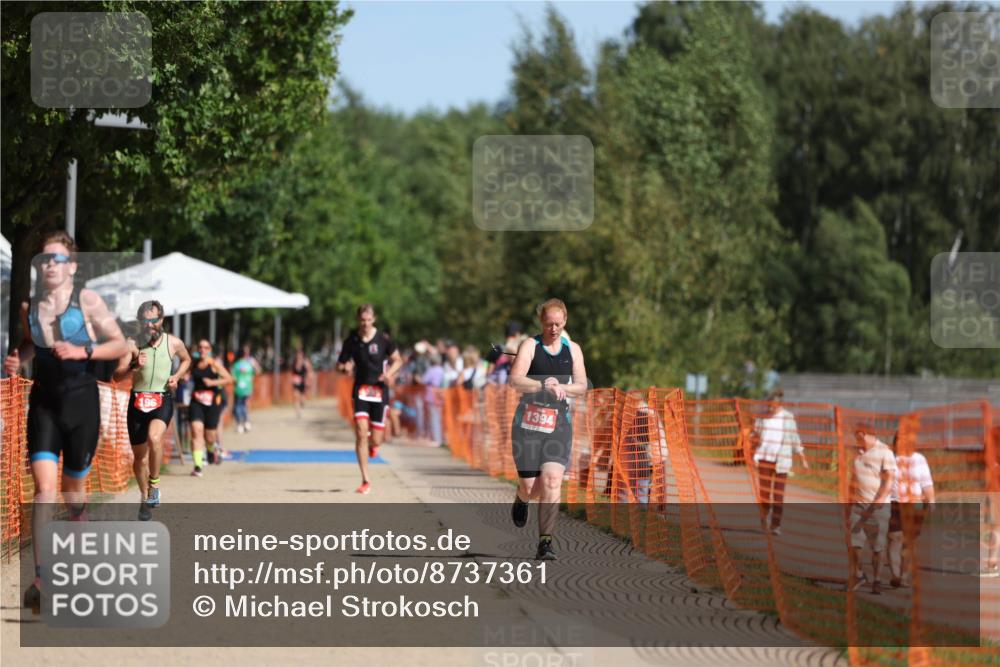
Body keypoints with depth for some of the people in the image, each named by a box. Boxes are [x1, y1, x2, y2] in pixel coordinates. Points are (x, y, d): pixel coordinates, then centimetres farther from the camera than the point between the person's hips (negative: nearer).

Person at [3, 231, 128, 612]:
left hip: (81, 398, -1)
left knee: (74, 486, 11)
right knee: (43, 487, -12)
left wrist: (83, 351, -20)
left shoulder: (87, 302, -7)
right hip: (43, 399, 1)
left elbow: (120, 345, -5)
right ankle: (40, 577, -19)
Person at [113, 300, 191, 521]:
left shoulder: (174, 343, 1)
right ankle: (144, 498, 29)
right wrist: (134, 366, -28)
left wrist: (177, 376, 4)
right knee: (139, 455, 8)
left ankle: (154, 485, -11)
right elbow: (117, 376, -9)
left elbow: (186, 359, 23)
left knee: (154, 438, -30)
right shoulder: (133, 344, -4)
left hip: (162, 400, -1)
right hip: (137, 401, 1)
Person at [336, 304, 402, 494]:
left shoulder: (383, 339, -4)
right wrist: (345, 367, -16)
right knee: (361, 433, -14)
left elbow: (397, 360, 8)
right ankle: (365, 480, -7)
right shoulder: (351, 340, -1)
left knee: (375, 440, 0)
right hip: (361, 390, 0)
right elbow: (340, 365, 8)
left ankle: (372, 444, 41)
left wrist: (389, 373, -13)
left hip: (379, 391, 0)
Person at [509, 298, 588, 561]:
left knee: (552, 480, -15)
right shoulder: (530, 345, -1)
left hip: (558, 423, 2)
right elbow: (515, 381, -13)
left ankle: (545, 542, -13)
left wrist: (561, 387, -12)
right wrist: (544, 385, -28)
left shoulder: (573, 349, 11)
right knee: (530, 487, 1)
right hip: (528, 422, -2)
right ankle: (521, 498, 41)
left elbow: (582, 385, 8)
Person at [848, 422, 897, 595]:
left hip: (877, 505, -5)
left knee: (878, 546, -2)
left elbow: (889, 481, -13)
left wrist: (878, 502, -24)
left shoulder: (884, 452, -7)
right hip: (858, 504, 5)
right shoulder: (858, 453, 13)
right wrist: (849, 508, 18)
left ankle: (876, 581, 7)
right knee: (854, 542, -1)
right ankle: (858, 575, 15)